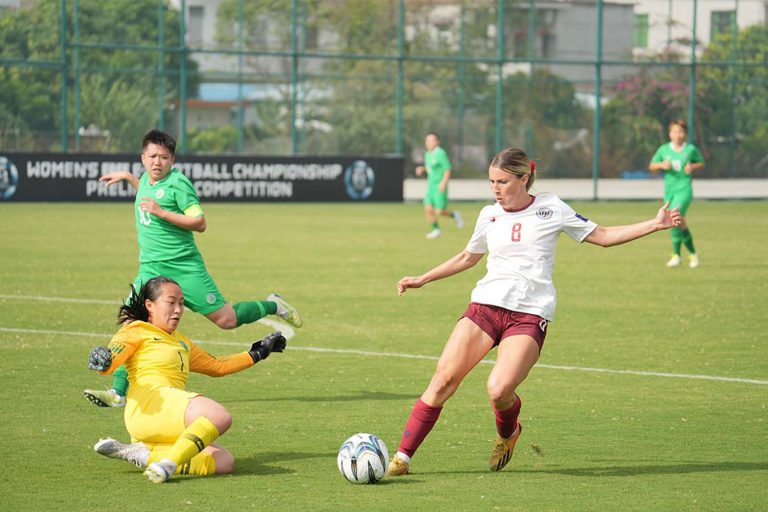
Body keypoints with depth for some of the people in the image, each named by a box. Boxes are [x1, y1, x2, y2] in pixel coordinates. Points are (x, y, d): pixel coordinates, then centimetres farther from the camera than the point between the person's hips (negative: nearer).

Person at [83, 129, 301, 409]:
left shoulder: (178, 183, -11)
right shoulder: (146, 180, 12)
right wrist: (126, 176, 33)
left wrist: (161, 212, -23)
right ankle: (118, 393, -10)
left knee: (227, 320, -4)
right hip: (151, 269, 6)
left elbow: (199, 223, -16)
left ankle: (273, 305, 25)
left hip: (184, 267, -6)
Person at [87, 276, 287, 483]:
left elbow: (217, 366, 46)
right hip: (150, 404, -8)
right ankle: (167, 464, -42)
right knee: (220, 415, -31)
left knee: (225, 462, -19)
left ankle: (144, 455, -23)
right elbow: (110, 361, -5)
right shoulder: (137, 330, 13)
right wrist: (101, 361, -29)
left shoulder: (181, 341, 36)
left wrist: (258, 353, 46)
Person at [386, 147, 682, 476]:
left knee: (499, 390, -22)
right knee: (444, 378, -13)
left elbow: (602, 236, 9)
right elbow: (468, 257, 30)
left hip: (530, 315, -3)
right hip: (485, 305, 3)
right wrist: (422, 280, 29)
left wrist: (655, 224, 2)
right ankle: (402, 456, -8)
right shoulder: (489, 215, 12)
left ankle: (507, 433, 13)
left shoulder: (551, 209, 3)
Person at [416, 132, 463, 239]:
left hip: (440, 187, -7)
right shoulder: (427, 154, 10)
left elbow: (447, 169, -14)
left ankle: (454, 214, 21)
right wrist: (422, 169, 5)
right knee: (428, 209, -4)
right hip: (431, 186, 7)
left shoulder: (441, 153, -14)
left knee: (439, 212, -6)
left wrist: (443, 183, -25)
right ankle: (436, 229, 9)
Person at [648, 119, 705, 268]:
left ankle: (676, 255, -17)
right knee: (680, 223, 9)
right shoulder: (663, 149, 5)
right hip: (669, 188, 4)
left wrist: (693, 167, -6)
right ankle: (692, 253, 26)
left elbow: (701, 163, 15)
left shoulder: (691, 149, 0)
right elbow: (651, 166, 13)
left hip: (684, 188, -4)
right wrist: (662, 165, -8)